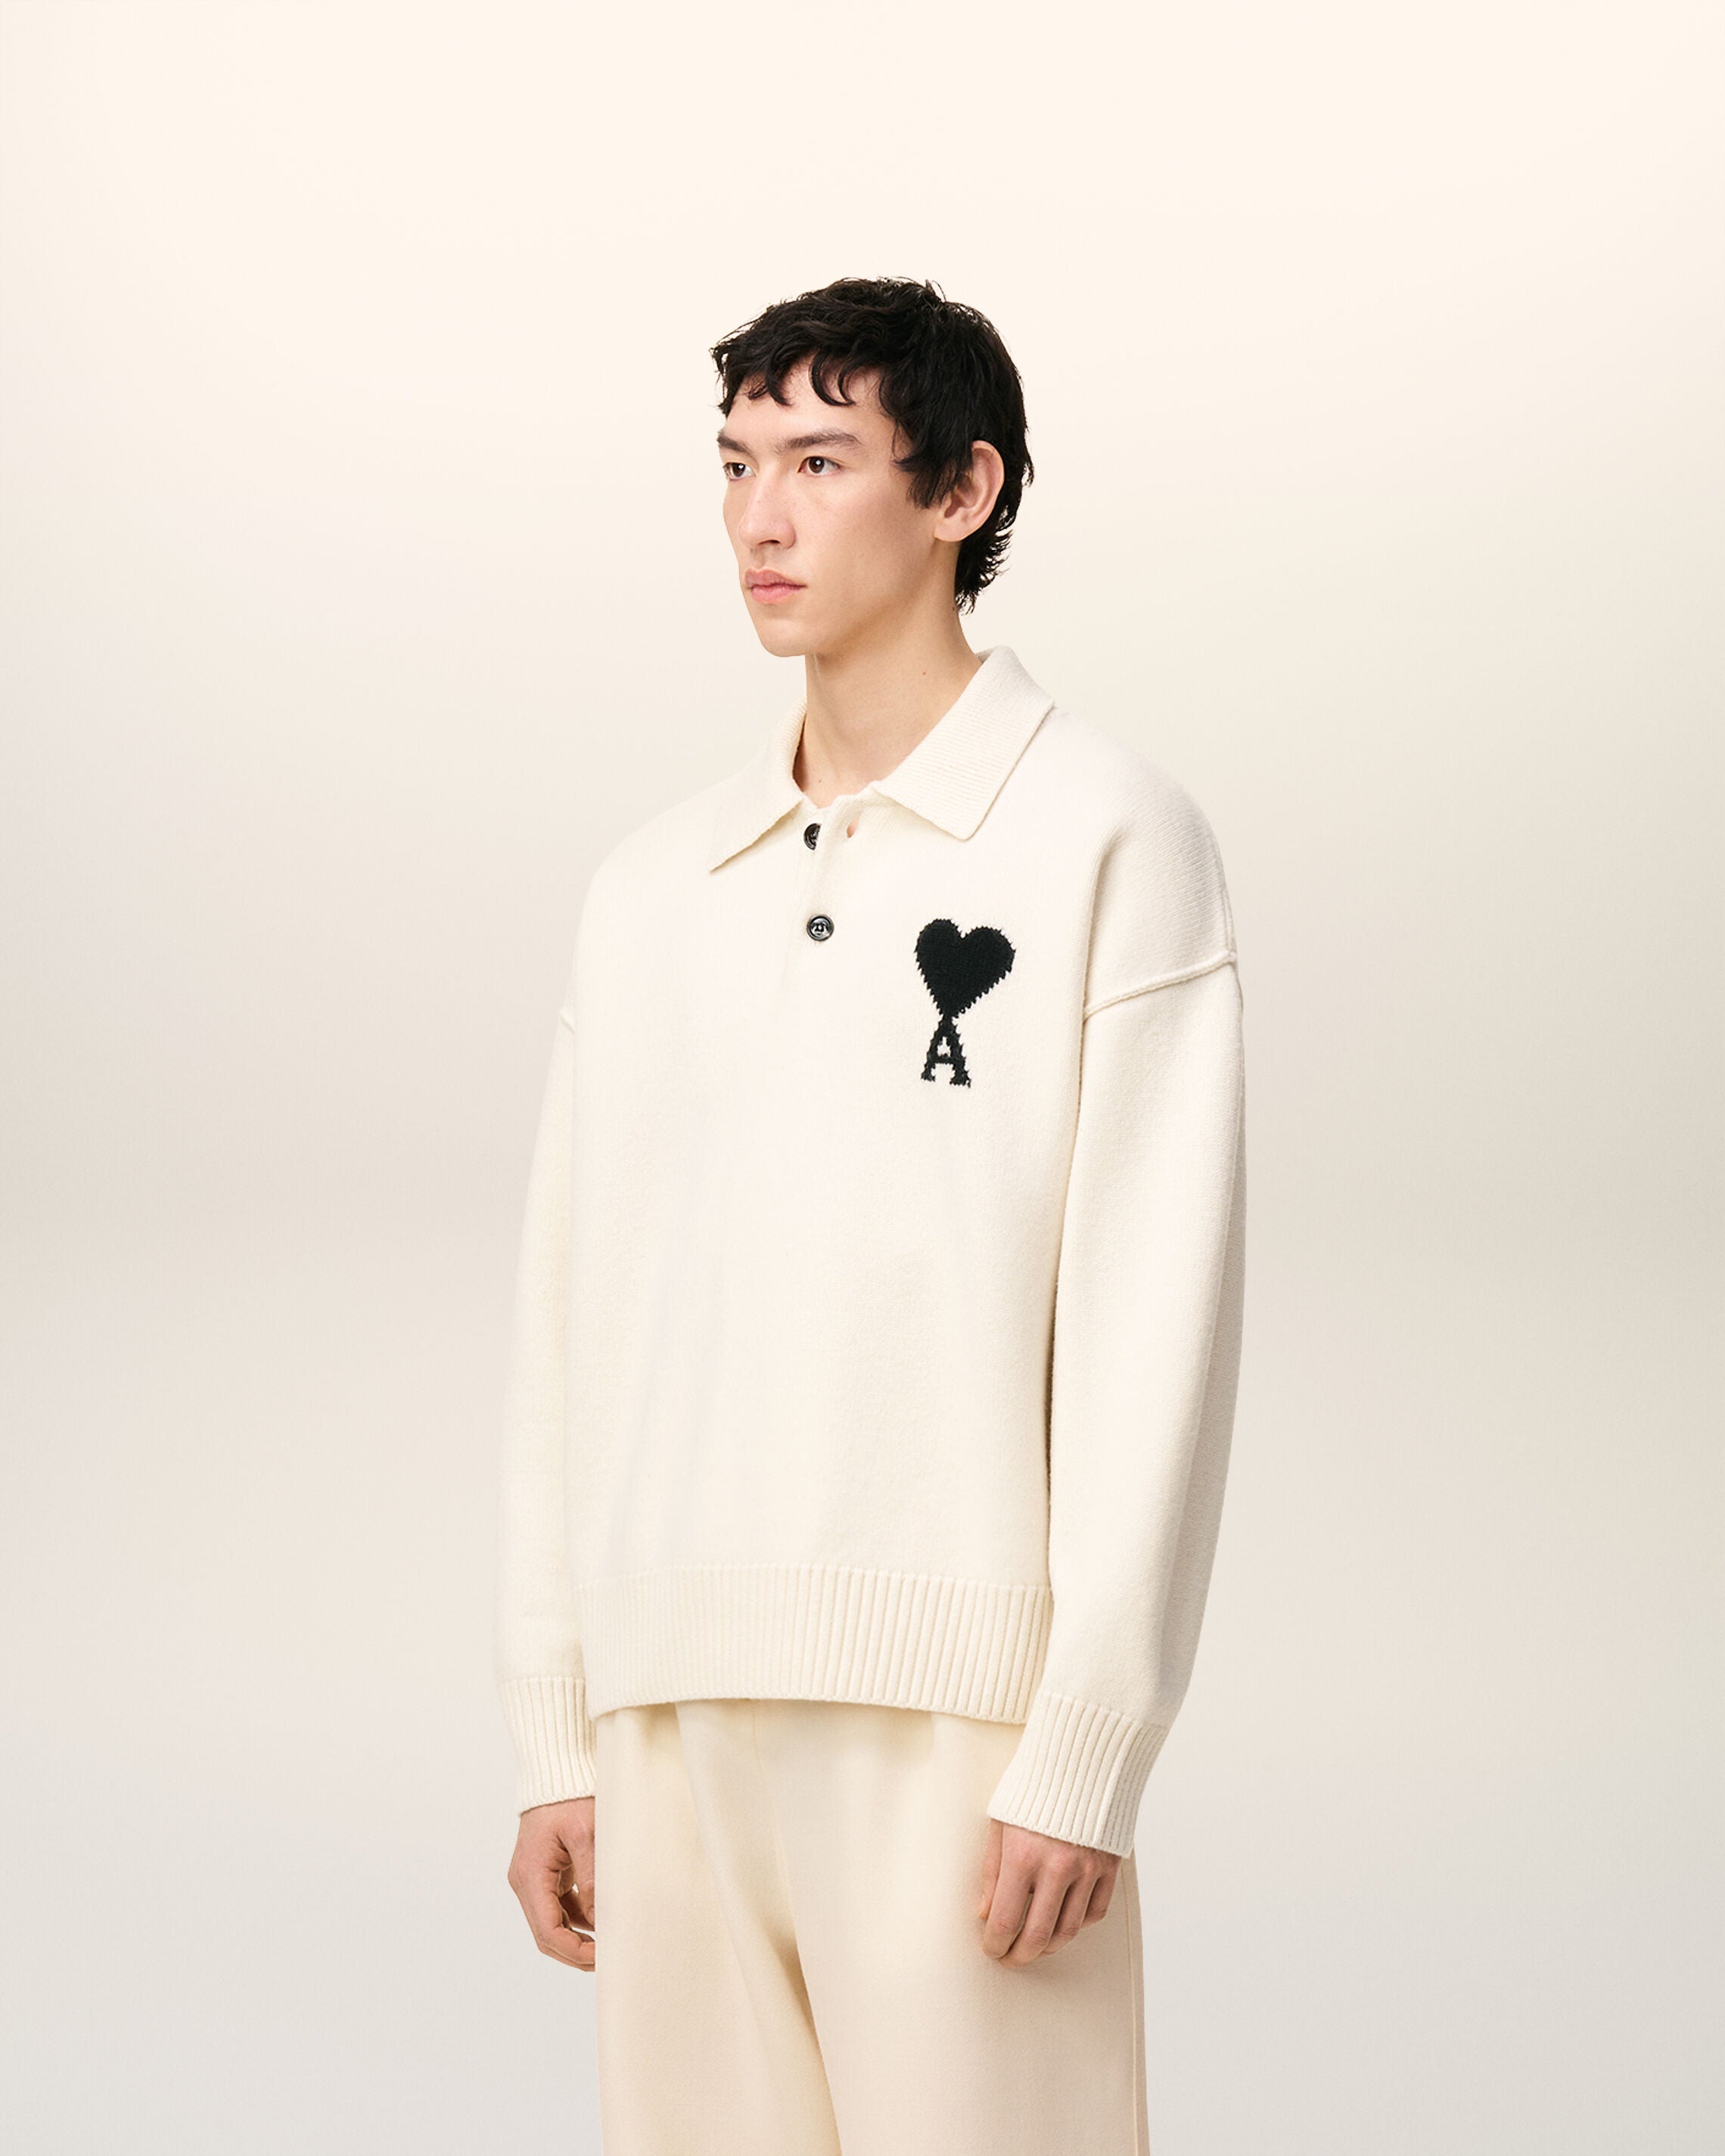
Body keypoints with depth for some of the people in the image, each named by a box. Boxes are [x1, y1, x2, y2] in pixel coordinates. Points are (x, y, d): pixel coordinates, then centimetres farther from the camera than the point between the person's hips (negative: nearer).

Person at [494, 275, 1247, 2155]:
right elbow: (565, 1333, 15)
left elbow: (1157, 1331, -6)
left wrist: (1083, 1755, -11)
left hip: (958, 1714, -5)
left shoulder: (1106, 838, 0)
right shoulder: (649, 888, 15)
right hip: (675, 1714, 5)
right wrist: (555, 1737, 9)